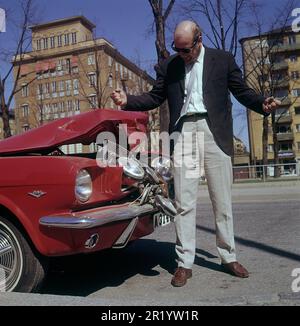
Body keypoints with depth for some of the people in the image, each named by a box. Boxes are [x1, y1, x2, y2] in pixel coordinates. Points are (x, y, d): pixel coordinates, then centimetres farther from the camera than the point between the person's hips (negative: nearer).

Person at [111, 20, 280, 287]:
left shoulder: (223, 59, 9)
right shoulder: (168, 66, 13)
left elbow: (242, 91, 9)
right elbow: (155, 97, 13)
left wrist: (262, 104, -10)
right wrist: (127, 100, -2)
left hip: (215, 133, 0)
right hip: (183, 134, 1)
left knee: (222, 201, 5)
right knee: (184, 202, -1)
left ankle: (229, 257, 20)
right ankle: (185, 263, 8)